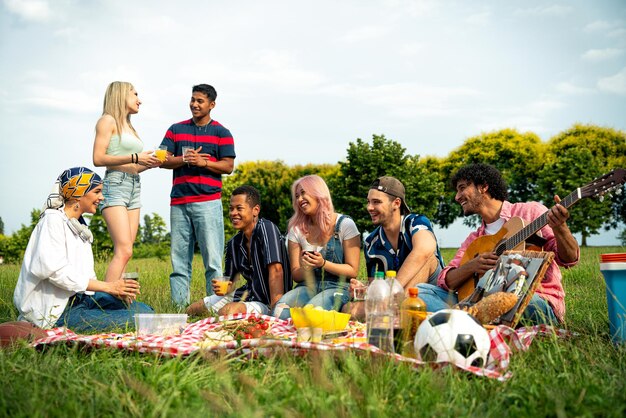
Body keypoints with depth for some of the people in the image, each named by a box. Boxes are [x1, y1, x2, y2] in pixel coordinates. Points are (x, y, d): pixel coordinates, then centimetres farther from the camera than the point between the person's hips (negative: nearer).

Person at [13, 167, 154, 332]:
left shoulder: (79, 226, 20)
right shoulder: (53, 221, -8)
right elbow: (55, 270, -21)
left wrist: (115, 291, -4)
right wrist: (107, 286, -20)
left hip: (82, 299, 9)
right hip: (56, 311, -9)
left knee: (145, 311, -5)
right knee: (132, 320, -22)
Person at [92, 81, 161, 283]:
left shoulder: (129, 126, 24)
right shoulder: (108, 120, 1)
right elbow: (98, 159, -10)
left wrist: (149, 163, 7)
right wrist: (135, 158, -14)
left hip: (134, 187, 8)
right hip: (115, 185, -8)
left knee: (123, 252, 0)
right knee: (124, 251, -19)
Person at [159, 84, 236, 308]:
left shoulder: (221, 133, 9)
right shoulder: (176, 129, 16)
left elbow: (228, 166, 1)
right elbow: (163, 160, 8)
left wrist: (203, 162, -12)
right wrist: (184, 159, -9)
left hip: (208, 201, -3)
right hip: (179, 203, 3)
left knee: (212, 258, -7)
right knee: (179, 258, 3)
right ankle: (179, 305, 6)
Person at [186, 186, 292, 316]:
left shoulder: (266, 229, -18)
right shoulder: (233, 244, 5)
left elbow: (276, 270, -28)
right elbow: (230, 282, 12)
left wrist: (275, 310, -34)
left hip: (267, 302, -8)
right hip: (248, 294, 8)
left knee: (227, 312, -33)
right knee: (192, 310, 8)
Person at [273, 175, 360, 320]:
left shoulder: (344, 224, -1)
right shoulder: (297, 229, 11)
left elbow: (352, 271, -2)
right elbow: (295, 275, 11)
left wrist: (323, 264, -18)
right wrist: (305, 269, -14)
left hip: (337, 288, -3)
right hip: (307, 287, 3)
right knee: (281, 310, -31)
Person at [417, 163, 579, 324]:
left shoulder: (530, 211, 7)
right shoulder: (474, 239, 20)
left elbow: (570, 259, -1)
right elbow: (445, 280, 10)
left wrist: (559, 227, -22)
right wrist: (472, 266, -10)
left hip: (539, 301, -5)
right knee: (421, 290, -14)